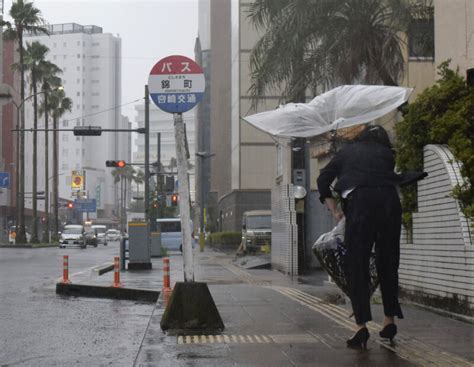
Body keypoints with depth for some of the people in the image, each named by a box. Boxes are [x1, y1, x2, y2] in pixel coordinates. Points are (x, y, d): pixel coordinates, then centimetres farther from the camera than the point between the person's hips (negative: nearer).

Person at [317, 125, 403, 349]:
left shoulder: (347, 151, 23)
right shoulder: (386, 153, 25)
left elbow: (323, 180, 16)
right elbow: (391, 179, 16)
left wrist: (334, 210, 18)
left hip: (360, 201, -2)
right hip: (389, 202, 2)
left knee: (357, 266, 0)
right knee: (388, 264, 15)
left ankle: (361, 326, -7)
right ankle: (389, 321, 20)